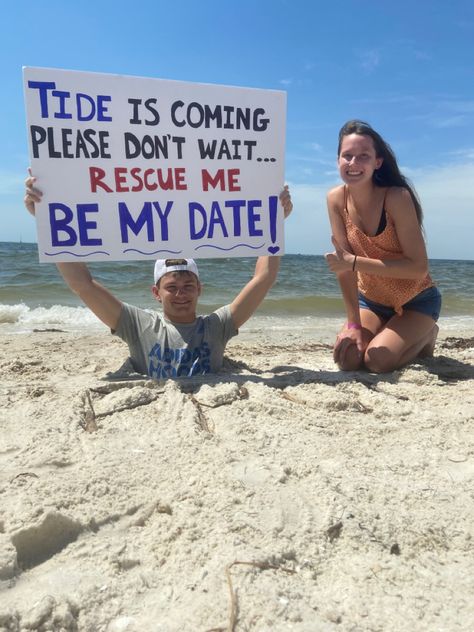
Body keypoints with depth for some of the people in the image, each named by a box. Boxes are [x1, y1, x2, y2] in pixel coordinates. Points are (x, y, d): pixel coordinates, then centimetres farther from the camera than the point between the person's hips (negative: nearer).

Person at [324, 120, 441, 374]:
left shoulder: (397, 197, -24)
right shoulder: (336, 199, -11)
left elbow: (419, 267, -26)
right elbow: (343, 262, -13)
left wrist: (355, 262, -32)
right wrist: (354, 324, -15)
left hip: (416, 301, -4)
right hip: (370, 300, 4)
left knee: (377, 359, -22)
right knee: (347, 358, -15)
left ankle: (425, 337, 11)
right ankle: (391, 333, 17)